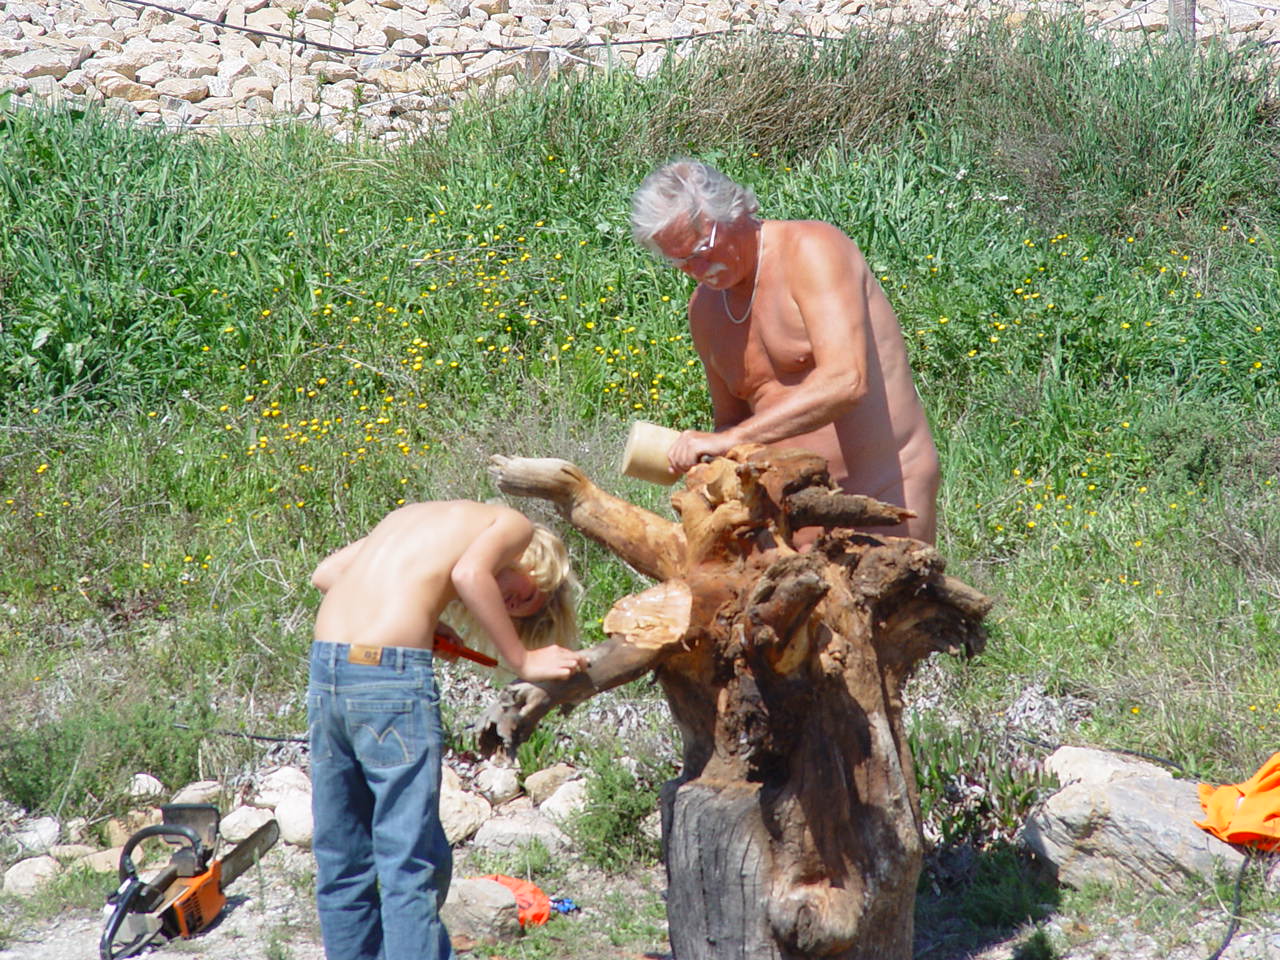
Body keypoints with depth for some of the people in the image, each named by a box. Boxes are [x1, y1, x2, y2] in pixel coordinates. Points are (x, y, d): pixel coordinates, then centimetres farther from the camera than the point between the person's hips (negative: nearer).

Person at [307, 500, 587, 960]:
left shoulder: (420, 517, 29)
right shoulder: (515, 526, 9)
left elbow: (326, 572, 22)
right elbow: (470, 574, -12)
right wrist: (522, 661, -4)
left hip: (325, 668, 7)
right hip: (390, 673, -7)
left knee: (342, 863, 14)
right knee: (414, 866, -2)